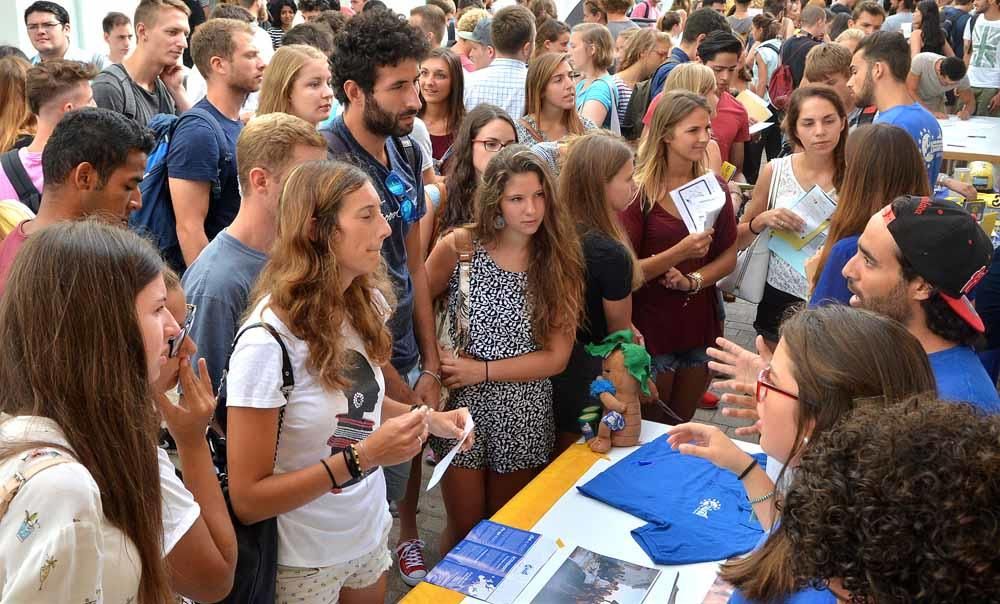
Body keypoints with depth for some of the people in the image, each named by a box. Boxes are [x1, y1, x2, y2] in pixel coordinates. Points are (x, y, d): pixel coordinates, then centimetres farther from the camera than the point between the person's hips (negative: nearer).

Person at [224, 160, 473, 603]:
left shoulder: (364, 305, -6)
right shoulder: (267, 342, -27)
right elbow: (247, 501, -23)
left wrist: (429, 419, -6)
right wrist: (361, 457, -30)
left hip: (372, 534, 6)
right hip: (305, 563, -6)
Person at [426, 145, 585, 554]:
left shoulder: (560, 263, -6)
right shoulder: (458, 248, -10)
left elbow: (556, 358, -6)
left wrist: (482, 371, -13)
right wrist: (435, 367, -16)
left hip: (524, 416, 2)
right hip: (462, 407, -1)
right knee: (465, 528, 10)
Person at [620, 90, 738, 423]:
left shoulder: (713, 187, 2)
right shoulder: (639, 191, -13)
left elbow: (729, 256, 6)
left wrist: (694, 280, -12)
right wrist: (680, 252, -28)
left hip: (701, 323, 5)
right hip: (650, 327, -4)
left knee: (681, 427, 21)